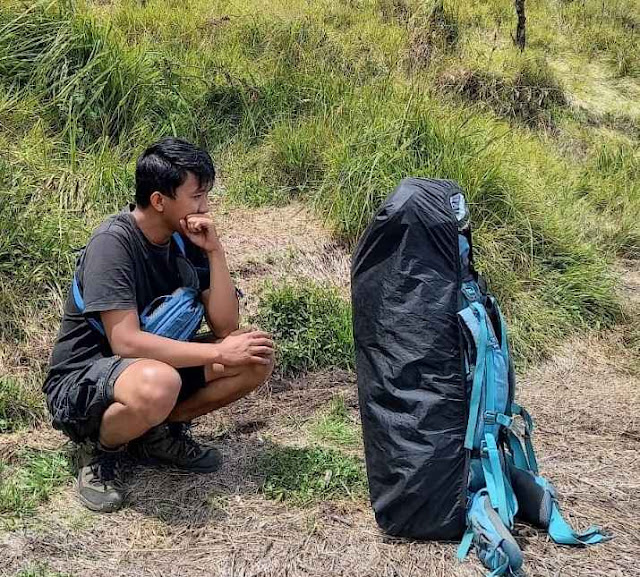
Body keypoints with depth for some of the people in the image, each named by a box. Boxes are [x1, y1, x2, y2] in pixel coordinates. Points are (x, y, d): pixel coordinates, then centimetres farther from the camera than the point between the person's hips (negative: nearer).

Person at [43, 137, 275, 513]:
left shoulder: (186, 238, -3)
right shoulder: (114, 242, -23)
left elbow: (225, 325, -6)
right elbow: (126, 342, -31)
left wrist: (215, 251, -17)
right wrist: (220, 353, -27)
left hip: (157, 363, 7)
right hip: (81, 381, -7)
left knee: (257, 358, -10)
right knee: (158, 384, -41)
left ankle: (158, 431, 2)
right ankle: (104, 449, -8)